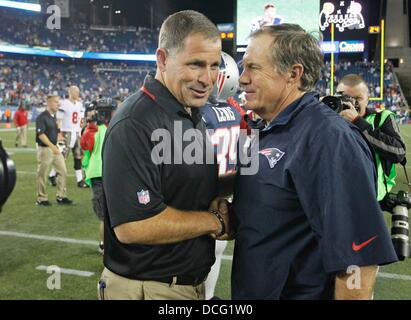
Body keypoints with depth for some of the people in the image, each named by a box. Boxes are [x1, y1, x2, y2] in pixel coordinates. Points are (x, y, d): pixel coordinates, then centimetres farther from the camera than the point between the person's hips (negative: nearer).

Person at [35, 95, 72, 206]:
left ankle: (61, 197, 15)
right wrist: (52, 147, -25)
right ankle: (41, 199, 13)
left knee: (63, 171, 8)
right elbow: (41, 134, -20)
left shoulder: (54, 116, 11)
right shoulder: (42, 117, -14)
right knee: (42, 175, 2)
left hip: (55, 148, 8)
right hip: (45, 149, -8)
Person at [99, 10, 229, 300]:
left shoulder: (193, 116, 7)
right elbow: (134, 226, -29)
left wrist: (218, 205, -4)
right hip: (147, 288, -8)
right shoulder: (135, 124, -23)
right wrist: (216, 221, -16)